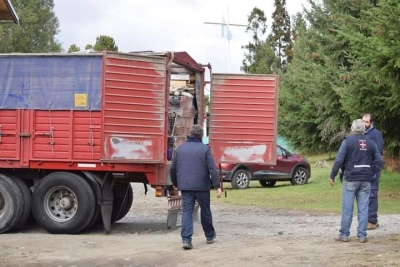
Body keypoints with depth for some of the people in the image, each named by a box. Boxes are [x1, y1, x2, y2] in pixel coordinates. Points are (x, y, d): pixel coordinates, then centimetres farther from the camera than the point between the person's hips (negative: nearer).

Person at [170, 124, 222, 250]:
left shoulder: (180, 148, 7)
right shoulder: (204, 149, -4)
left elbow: (173, 168, 12)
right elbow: (212, 169, -11)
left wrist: (175, 183, 27)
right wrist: (217, 186, -10)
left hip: (185, 186, 2)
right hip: (202, 186, -2)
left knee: (186, 211, 0)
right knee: (205, 211, 14)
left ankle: (186, 239, -12)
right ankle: (210, 235, 29)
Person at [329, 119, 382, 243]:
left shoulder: (347, 141, -5)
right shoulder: (371, 143, 7)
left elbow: (339, 160, -10)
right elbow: (379, 161, 6)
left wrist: (332, 176, -4)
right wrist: (371, 174, 12)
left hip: (350, 179, -3)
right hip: (366, 180, 3)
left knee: (347, 208, 3)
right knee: (363, 208, 6)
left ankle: (344, 234, 8)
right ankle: (362, 235, 7)